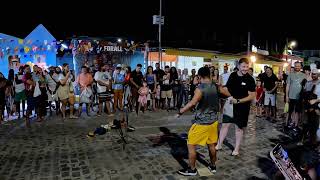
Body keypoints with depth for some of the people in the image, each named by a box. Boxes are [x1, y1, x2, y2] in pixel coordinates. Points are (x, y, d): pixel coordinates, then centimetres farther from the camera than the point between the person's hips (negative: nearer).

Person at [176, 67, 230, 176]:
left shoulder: (200, 89, -20)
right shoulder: (216, 87, 1)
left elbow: (192, 103, -35)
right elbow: (228, 94, 18)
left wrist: (180, 112, -31)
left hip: (201, 123, -7)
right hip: (213, 121, 7)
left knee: (191, 145, 7)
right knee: (211, 145, 21)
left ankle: (192, 169, 16)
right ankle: (213, 166, 36)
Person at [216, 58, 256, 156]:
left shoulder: (250, 79, -13)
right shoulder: (232, 75, -1)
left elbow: (252, 96, -14)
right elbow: (227, 88, 11)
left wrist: (238, 101, -22)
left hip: (242, 107, -3)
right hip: (230, 104, 3)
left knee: (239, 127, 9)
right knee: (225, 124, 7)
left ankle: (237, 149, 25)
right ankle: (219, 145, 22)